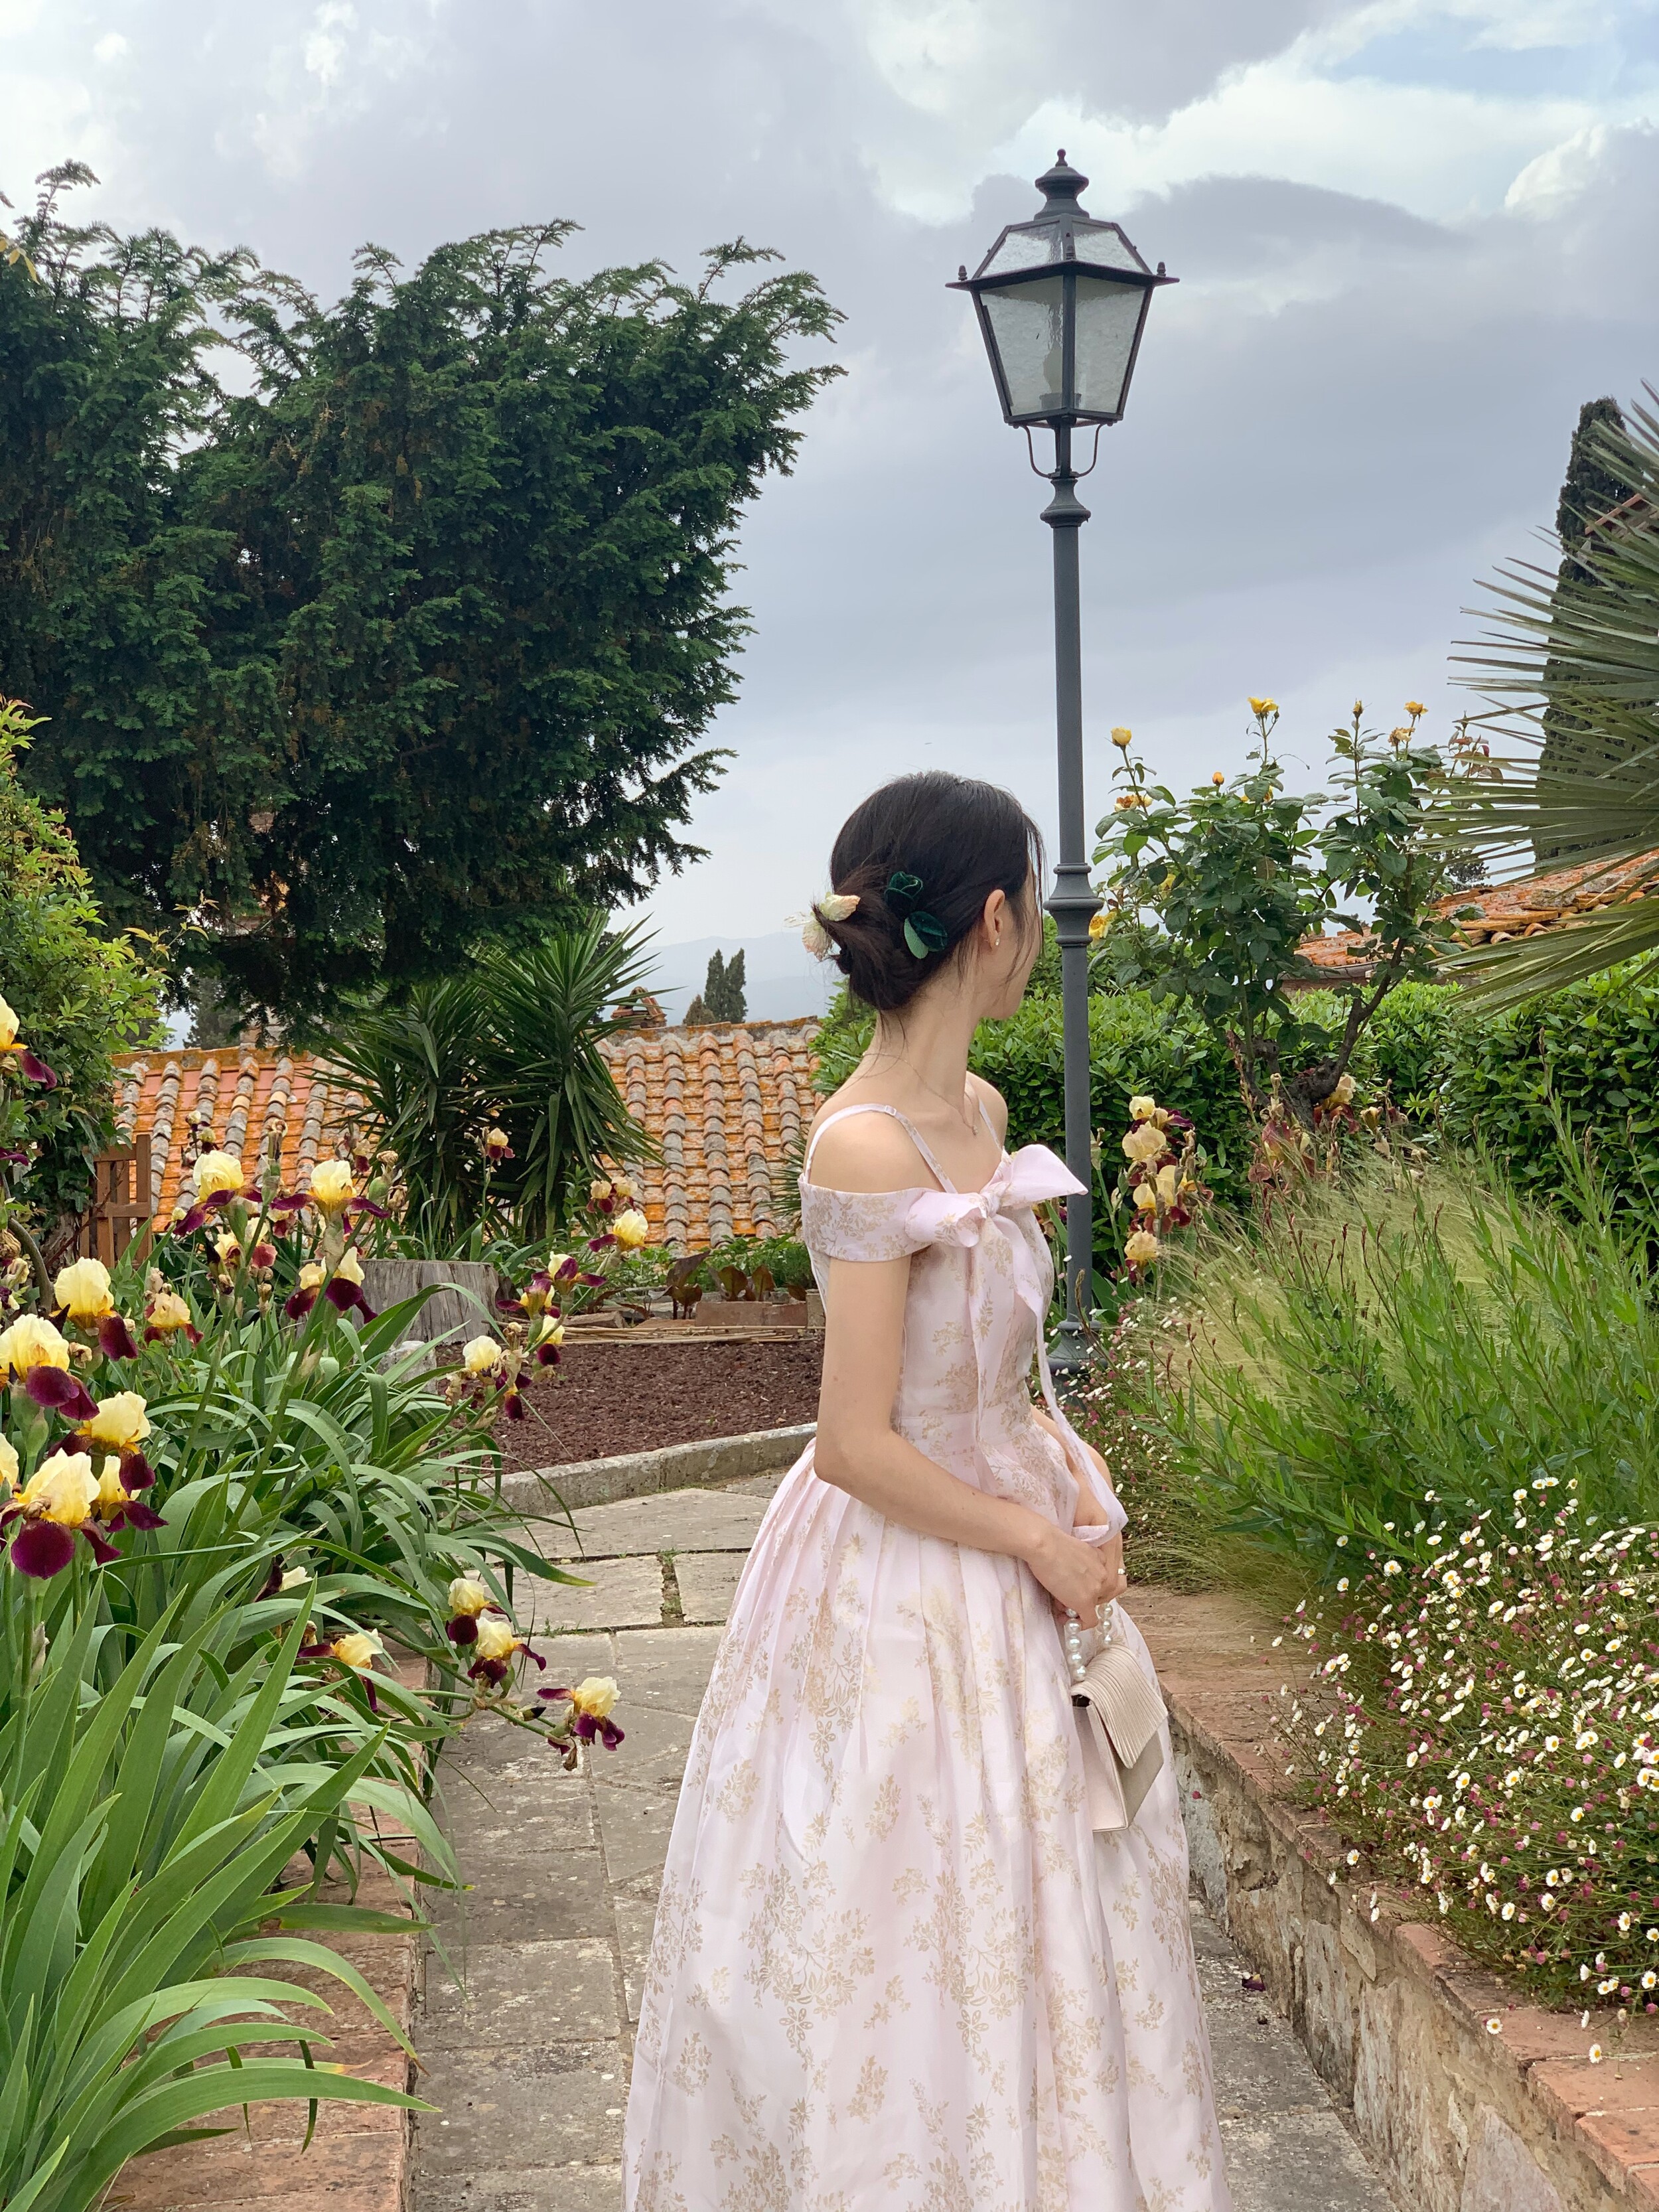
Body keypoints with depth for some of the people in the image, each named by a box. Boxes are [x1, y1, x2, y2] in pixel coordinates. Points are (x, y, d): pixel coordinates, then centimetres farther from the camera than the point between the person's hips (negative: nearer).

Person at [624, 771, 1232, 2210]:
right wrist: (1038, 1539, -13)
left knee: (1036, 1911, 22)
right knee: (919, 1943, 8)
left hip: (1002, 1571, 9)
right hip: (899, 1593, -9)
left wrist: (1072, 1465, 0)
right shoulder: (867, 1147, -24)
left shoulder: (978, 1111, 2)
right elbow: (857, 1446, -23)